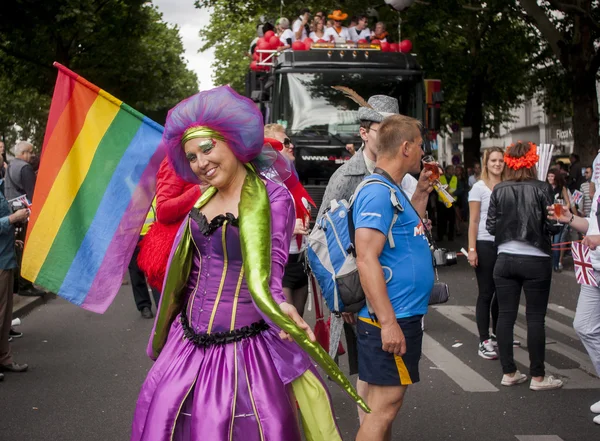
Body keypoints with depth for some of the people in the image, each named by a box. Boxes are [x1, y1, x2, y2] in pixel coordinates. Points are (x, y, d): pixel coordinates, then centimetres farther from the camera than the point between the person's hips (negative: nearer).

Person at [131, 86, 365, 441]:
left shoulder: (273, 196, -10)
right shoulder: (203, 199, 10)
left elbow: (270, 267, -18)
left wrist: (280, 306, -38)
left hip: (245, 348, -6)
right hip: (189, 343, 7)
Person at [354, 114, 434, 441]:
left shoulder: (392, 190, 14)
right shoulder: (377, 192, -17)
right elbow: (366, 259, -23)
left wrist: (422, 193, 21)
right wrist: (388, 322, -25)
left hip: (404, 315, 10)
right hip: (391, 318, -10)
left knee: (387, 401, 17)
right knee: (384, 405, -6)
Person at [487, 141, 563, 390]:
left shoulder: (499, 190, -1)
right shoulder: (542, 189, -10)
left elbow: (491, 226, 1)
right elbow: (553, 225, -10)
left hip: (505, 259, 3)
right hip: (536, 260, -3)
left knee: (505, 315, 9)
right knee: (535, 318, 3)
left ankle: (508, 373, 15)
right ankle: (538, 377, 9)